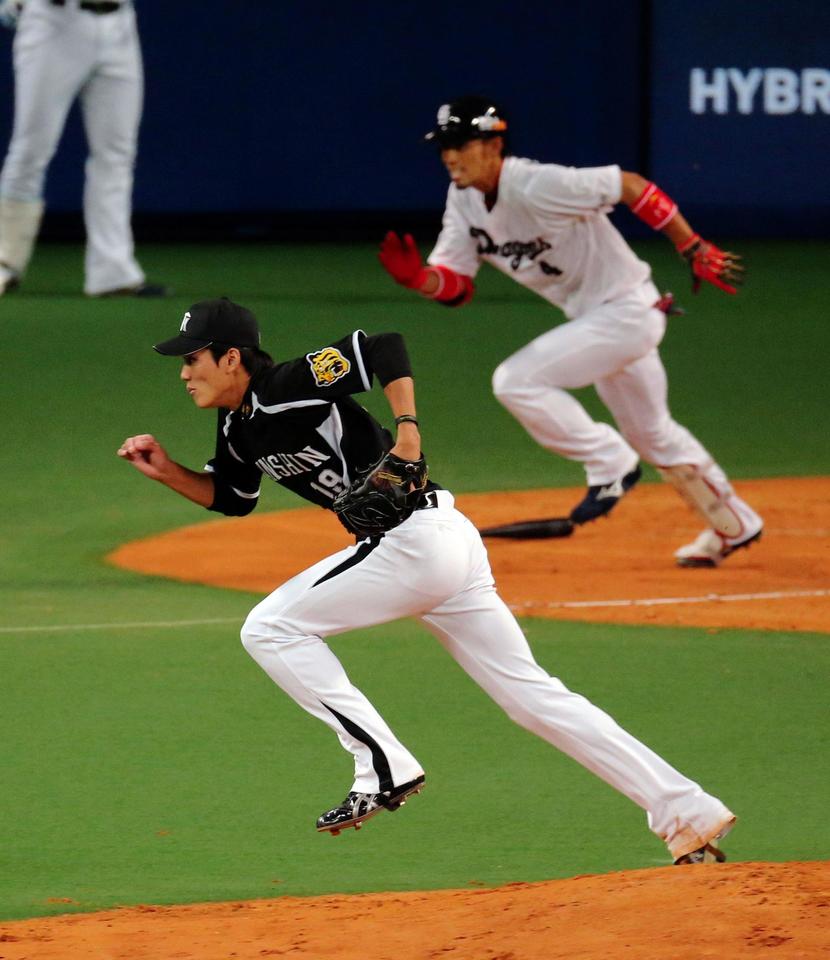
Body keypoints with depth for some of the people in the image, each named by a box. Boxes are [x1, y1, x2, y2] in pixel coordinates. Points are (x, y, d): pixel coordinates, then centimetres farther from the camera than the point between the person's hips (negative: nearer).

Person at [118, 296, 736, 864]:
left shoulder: (290, 387, -13)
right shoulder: (240, 427, 15)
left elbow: (387, 349, -19)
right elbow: (232, 499, 29)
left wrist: (407, 437, -21)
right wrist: (167, 471, 16)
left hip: (416, 535, -10)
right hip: (444, 547, 10)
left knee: (270, 628, -5)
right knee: (530, 693, 8)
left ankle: (385, 767, -8)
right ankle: (687, 812, 5)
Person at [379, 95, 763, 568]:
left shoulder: (537, 186, -27)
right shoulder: (465, 200, -1)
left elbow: (633, 187, -22)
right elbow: (454, 285, -1)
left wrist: (696, 249, -19)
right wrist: (416, 276, -24)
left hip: (627, 311, -10)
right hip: (593, 317, 10)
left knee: (517, 381, -21)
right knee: (652, 434, 24)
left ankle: (610, 464, -5)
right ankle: (732, 525, 41)